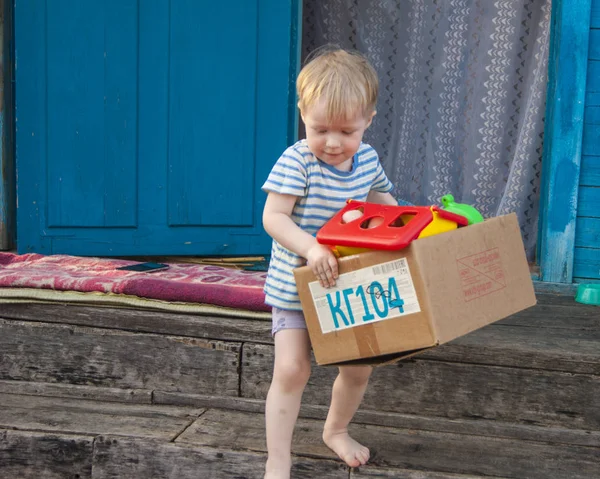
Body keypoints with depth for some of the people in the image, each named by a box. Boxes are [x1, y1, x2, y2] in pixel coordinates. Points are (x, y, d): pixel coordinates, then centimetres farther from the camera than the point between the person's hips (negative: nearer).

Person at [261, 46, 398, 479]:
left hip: (349, 288, 5)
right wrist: (312, 248, -38)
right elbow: (273, 217, -24)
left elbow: (382, 199, 18)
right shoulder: (296, 162, -18)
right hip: (297, 287, -5)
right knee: (292, 370, -12)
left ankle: (337, 430, 41)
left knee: (359, 368, 12)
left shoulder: (367, 158, -2)